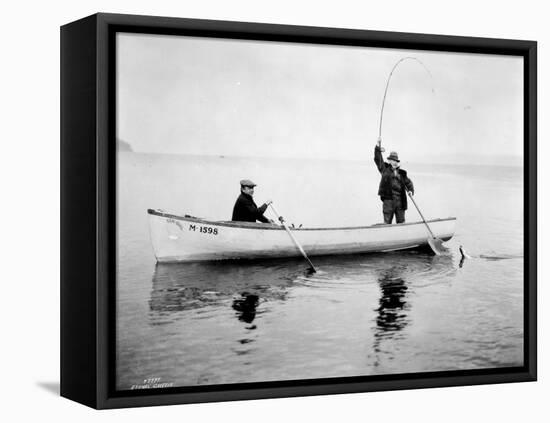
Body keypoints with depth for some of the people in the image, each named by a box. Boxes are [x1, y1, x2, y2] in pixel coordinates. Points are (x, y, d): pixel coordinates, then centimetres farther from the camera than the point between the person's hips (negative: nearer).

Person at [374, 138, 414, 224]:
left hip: (400, 200, 3)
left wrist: (411, 190, -6)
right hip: (388, 199, -3)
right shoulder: (385, 169, 7)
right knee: (387, 222, -2)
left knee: (401, 222, 6)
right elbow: (378, 159, 0)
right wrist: (378, 147, -11)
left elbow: (408, 182, 15)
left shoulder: (402, 173, 14)